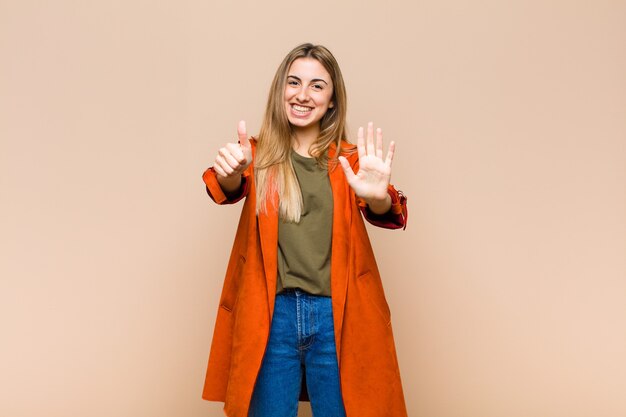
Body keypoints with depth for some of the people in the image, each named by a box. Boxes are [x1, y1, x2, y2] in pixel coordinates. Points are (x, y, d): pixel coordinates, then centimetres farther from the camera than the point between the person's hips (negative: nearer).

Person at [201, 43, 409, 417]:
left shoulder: (349, 159, 4)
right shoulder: (260, 155, 4)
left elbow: (385, 215, -12)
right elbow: (231, 189, -16)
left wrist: (377, 196, -37)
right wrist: (230, 172, -40)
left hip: (336, 316, 0)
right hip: (271, 314, 0)